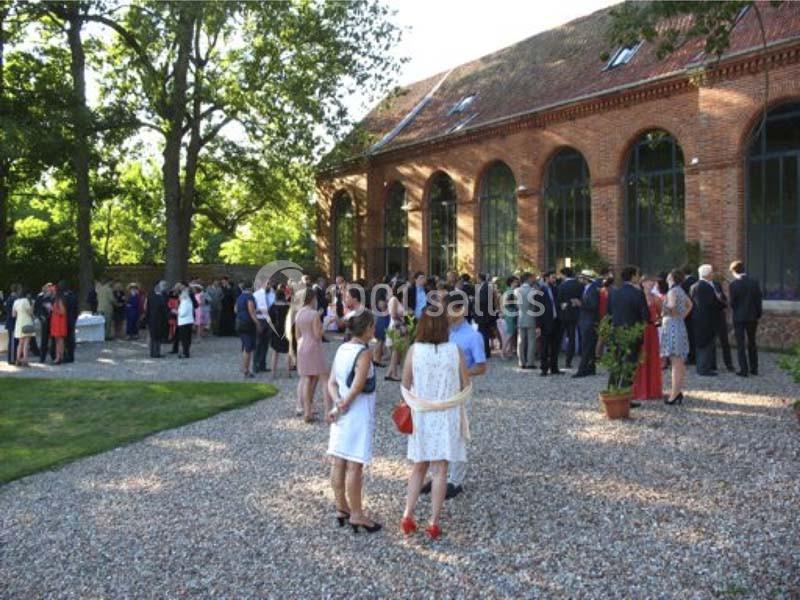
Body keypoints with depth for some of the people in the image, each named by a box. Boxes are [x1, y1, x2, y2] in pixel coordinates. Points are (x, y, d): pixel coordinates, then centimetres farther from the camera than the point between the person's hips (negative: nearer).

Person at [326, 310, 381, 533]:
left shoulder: (342, 349, 7)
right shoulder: (364, 353, -16)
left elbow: (332, 382, 4)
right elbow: (357, 386, -22)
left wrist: (337, 403, -9)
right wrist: (343, 405, -10)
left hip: (341, 415, 8)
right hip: (358, 414, -8)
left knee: (338, 463, 12)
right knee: (355, 465, -2)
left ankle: (342, 509, 25)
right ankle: (356, 514, 6)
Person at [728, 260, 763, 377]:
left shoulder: (734, 284, -14)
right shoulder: (754, 282, -2)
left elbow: (732, 303, -9)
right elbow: (759, 300, 1)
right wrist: (758, 315, 11)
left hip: (739, 318, -4)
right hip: (752, 317, 4)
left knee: (740, 345, 3)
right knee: (752, 343, 16)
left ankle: (744, 370, 2)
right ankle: (754, 368, 21)